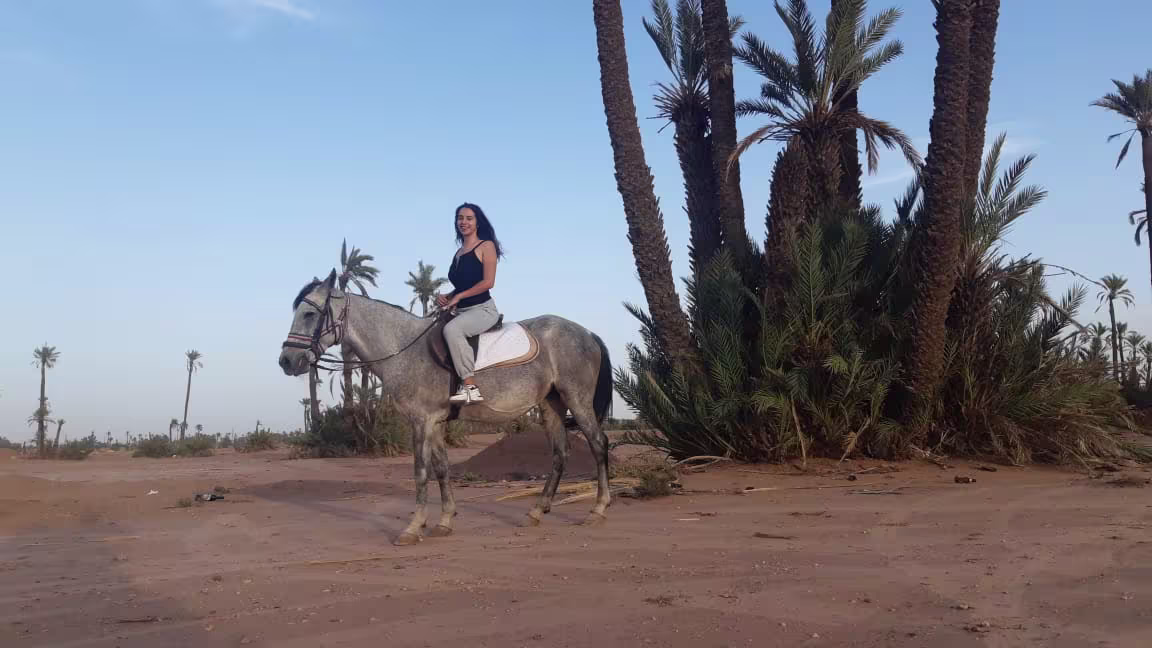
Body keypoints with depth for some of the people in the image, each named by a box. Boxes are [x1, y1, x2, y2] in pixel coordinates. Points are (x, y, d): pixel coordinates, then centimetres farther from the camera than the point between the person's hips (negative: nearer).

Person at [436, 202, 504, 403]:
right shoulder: (459, 253, 19)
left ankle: (470, 387, -33)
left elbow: (488, 282, -13)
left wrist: (459, 296, -14)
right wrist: (446, 297, 5)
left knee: (451, 329, -34)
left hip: (483, 308, -8)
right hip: (462, 311, 8)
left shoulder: (486, 246, -2)